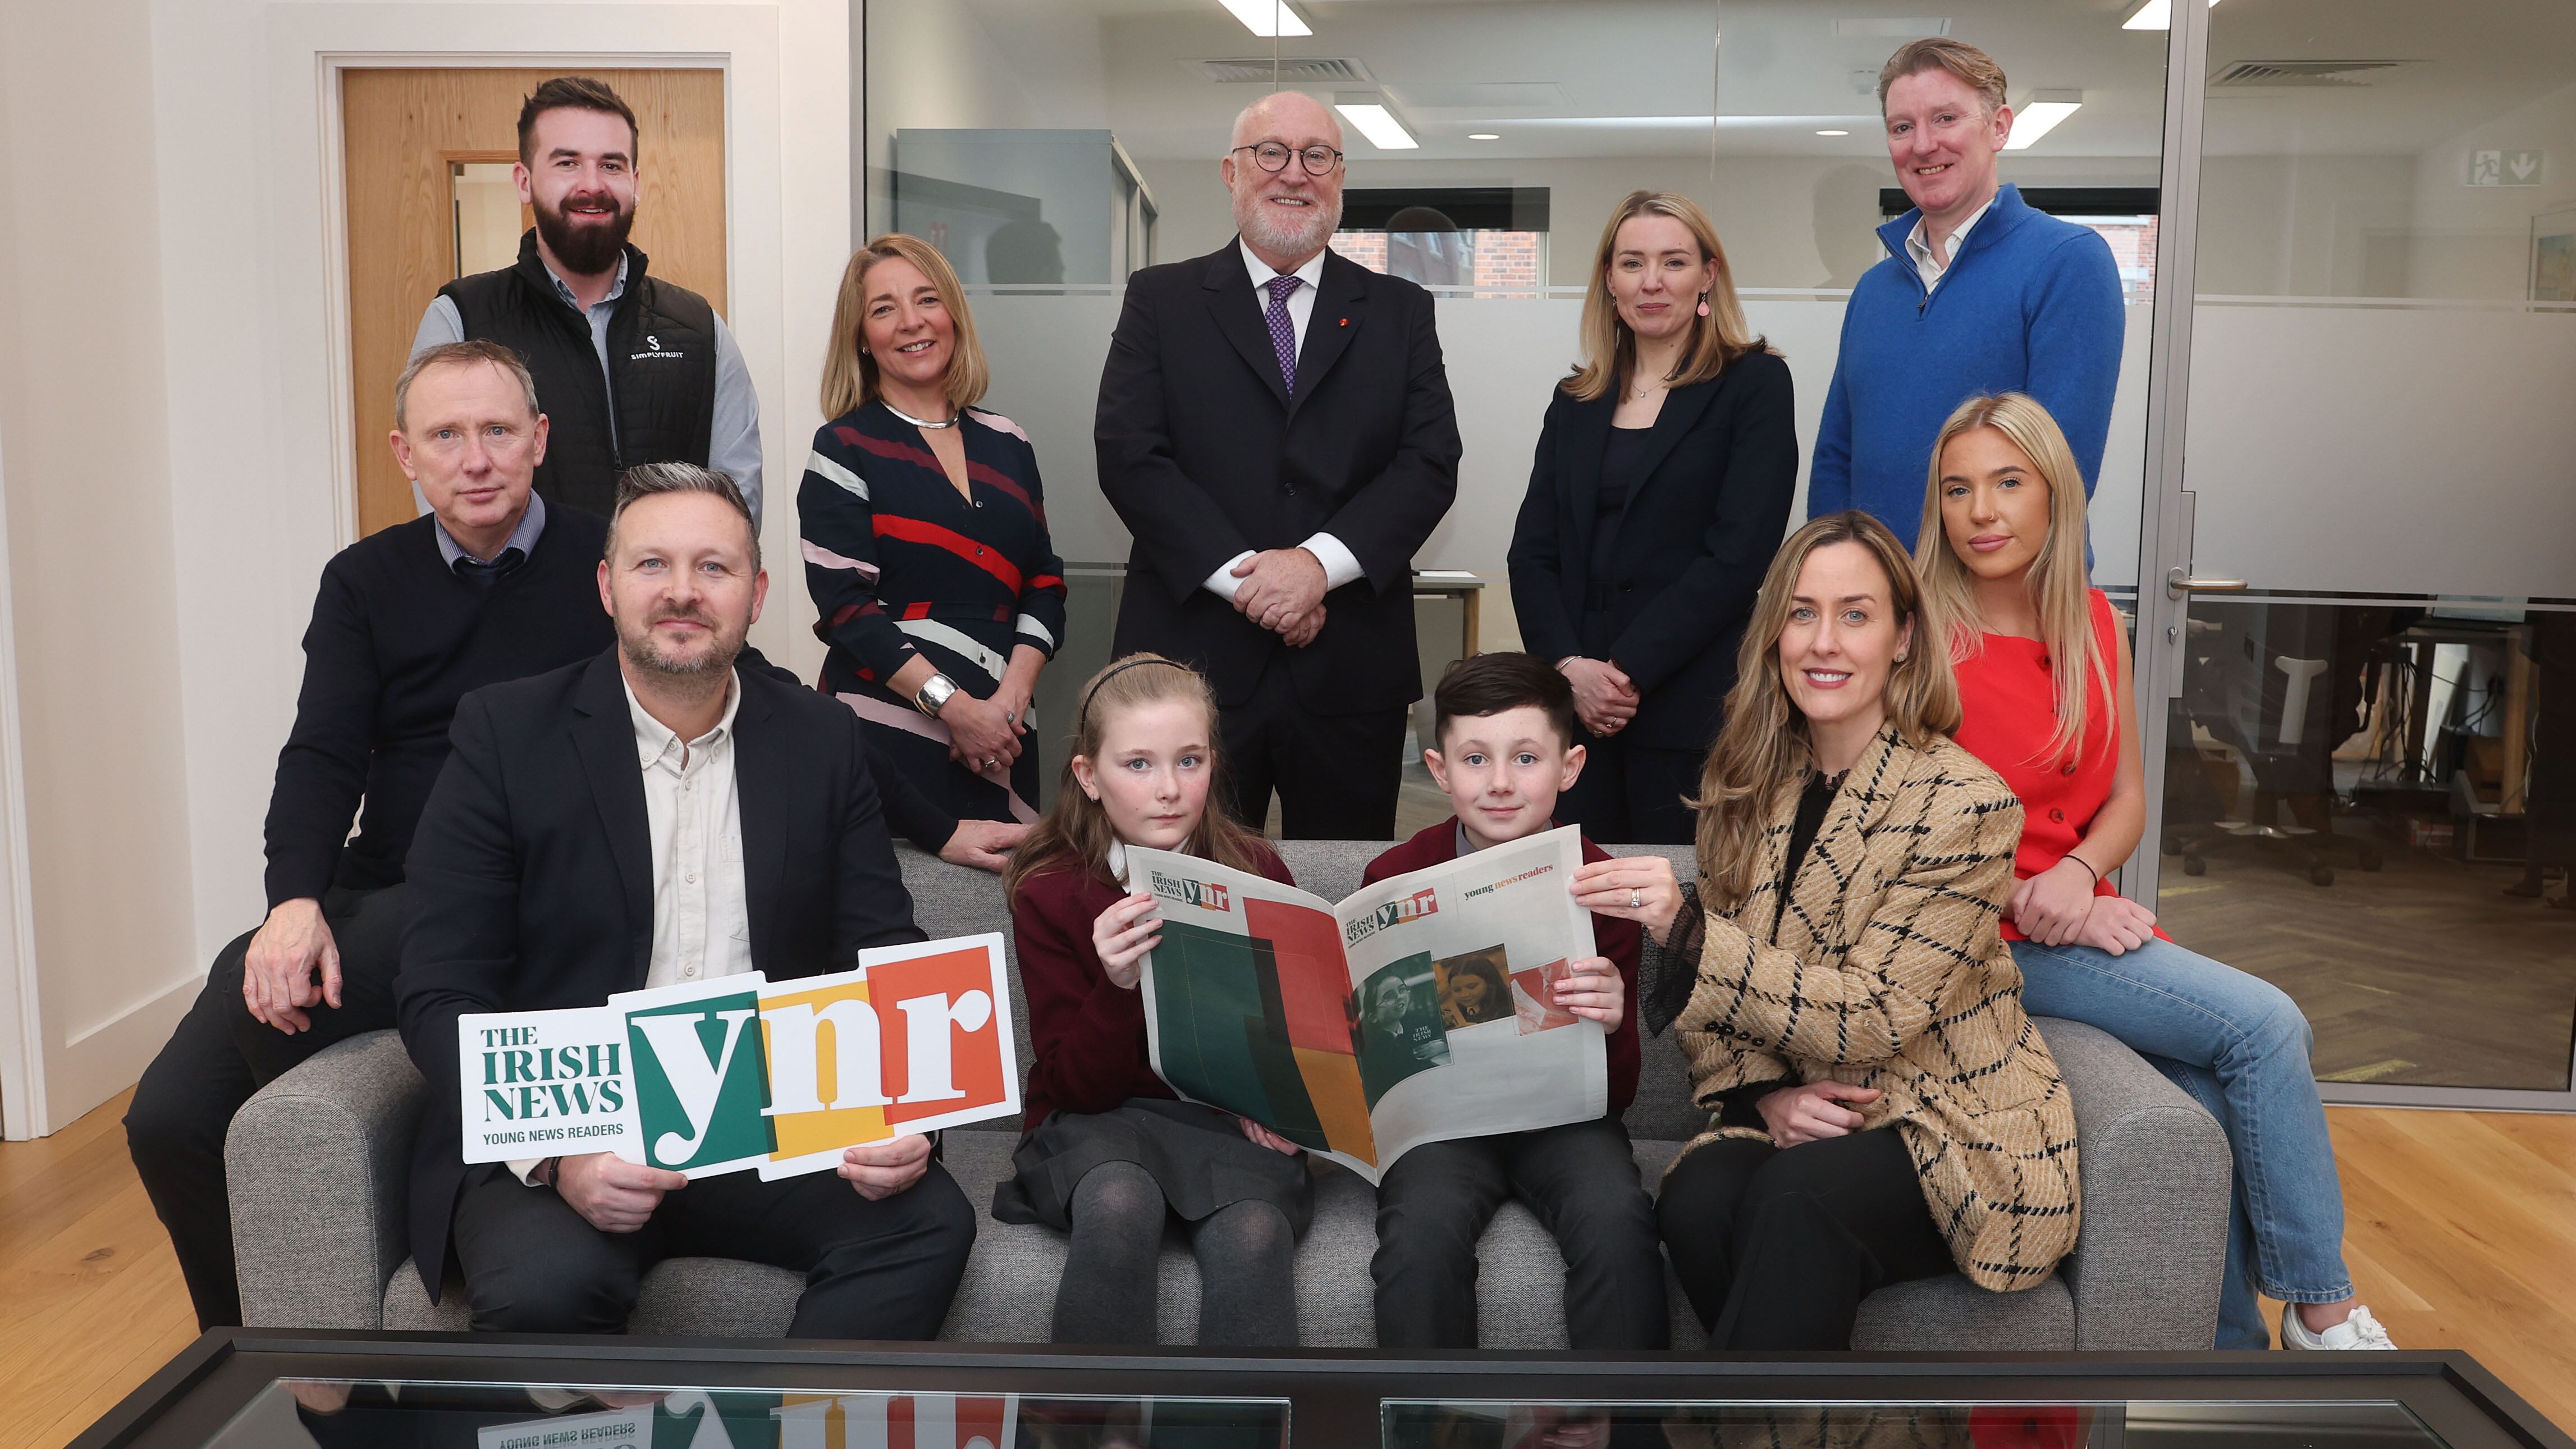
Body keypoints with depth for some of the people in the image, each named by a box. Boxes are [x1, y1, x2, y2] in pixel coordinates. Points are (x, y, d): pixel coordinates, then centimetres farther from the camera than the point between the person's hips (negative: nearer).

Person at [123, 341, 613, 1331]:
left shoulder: (605, 566, 2)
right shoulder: (365, 581, 14)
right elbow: (321, 755, 4)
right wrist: (295, 899, -15)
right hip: (373, 893, 5)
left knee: (263, 1012, -28)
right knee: (168, 1120, -10)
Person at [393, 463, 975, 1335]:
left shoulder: (821, 740, 9)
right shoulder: (507, 732, 1)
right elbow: (439, 994, -3)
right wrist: (551, 1149, -20)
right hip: (549, 1137, -2)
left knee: (930, 1223, -24)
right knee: (543, 1281, -33)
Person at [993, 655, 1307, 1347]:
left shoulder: (1258, 872, 2)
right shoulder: (1048, 891, -2)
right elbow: (1077, 1087, -6)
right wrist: (1118, 985, -25)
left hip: (1234, 1116, 1)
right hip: (1100, 1118, -1)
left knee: (1252, 1232, -33)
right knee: (1119, 1204, -35)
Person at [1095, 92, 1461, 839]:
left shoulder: (1400, 312, 12)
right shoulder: (1161, 300, 8)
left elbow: (1431, 463, 0)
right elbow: (1129, 457, -4)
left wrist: (1320, 562, -15)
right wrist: (1241, 576, -14)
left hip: (1352, 671, 2)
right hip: (1195, 663, -1)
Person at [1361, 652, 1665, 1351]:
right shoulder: (1394, 878, -2)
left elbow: (1617, 1093, -3)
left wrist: (1610, 1024, -24)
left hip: (1562, 1115, 0)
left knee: (1618, 1218, -29)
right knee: (1423, 1229, -30)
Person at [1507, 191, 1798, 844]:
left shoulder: (1754, 384, 1)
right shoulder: (1575, 401, 15)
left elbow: (1737, 552, -9)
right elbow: (1532, 551, 9)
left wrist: (1629, 669, -13)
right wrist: (1568, 667, -8)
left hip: (1693, 710, -4)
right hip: (1577, 709, 4)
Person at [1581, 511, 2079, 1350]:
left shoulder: (1964, 803, -11)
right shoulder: (1749, 788, 5)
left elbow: (1875, 1020, -18)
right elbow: (1712, 1001, 11)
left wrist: (1686, 931, -28)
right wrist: (1761, 1094, -10)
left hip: (1956, 1138, -4)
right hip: (1792, 1122, 4)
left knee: (1792, 1197, -35)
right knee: (1696, 1200, -29)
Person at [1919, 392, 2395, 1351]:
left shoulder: (2093, 623, 8)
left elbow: (2126, 796, 11)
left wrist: (2079, 874, -10)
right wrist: (2023, 902, -18)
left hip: (2078, 911, 5)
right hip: (1986, 939, -5)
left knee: (2214, 1100, -16)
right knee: (2265, 1024, -16)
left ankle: (2235, 1340, 2)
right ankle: (2322, 1308, 1)